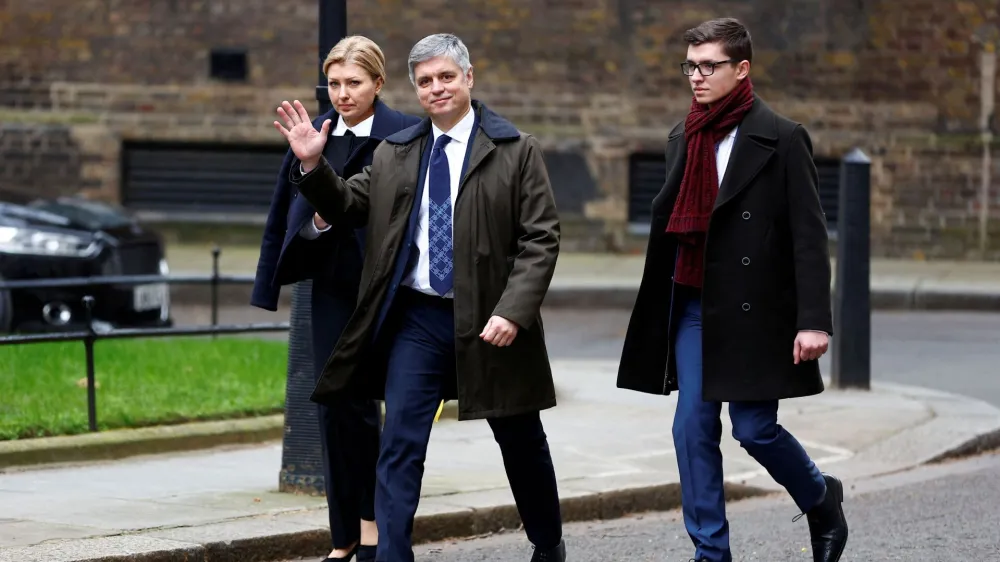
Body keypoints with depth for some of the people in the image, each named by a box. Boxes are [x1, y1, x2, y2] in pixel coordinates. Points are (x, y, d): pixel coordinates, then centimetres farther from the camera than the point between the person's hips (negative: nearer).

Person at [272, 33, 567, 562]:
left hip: (490, 323, -2)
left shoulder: (516, 150, -4)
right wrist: (312, 165, -9)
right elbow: (347, 206, 10)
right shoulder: (394, 153, 7)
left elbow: (541, 239, -8)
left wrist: (513, 312, -18)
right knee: (400, 445, -7)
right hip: (417, 319, 2)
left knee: (521, 441, 15)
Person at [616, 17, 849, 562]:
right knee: (692, 428, 1)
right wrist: (654, 317, 17)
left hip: (754, 309, -6)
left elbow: (808, 234, -11)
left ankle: (822, 501, 26)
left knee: (754, 428, -3)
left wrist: (813, 319, -17)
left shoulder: (780, 138, -8)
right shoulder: (683, 139, 11)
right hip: (693, 306, 6)